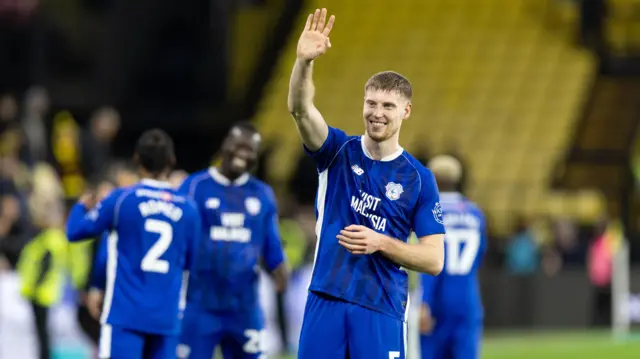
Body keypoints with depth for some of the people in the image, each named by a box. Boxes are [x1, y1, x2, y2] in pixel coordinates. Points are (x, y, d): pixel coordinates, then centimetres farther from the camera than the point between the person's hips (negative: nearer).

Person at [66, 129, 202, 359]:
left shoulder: (121, 200, -5)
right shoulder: (187, 209, 3)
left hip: (125, 315, -3)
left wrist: (81, 207, 26)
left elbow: (75, 231, 4)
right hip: (167, 318, 3)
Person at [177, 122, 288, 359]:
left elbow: (271, 248, 13)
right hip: (200, 305, -4)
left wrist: (279, 270, -8)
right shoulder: (195, 187, -2)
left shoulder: (262, 194, 10)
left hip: (244, 306, 4)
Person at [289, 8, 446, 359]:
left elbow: (434, 260, 0)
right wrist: (304, 61, -34)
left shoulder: (419, 178, 2)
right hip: (326, 302, 1)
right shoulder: (339, 152, 4)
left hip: (382, 311, -1)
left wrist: (381, 243, -15)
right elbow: (300, 109, -16)